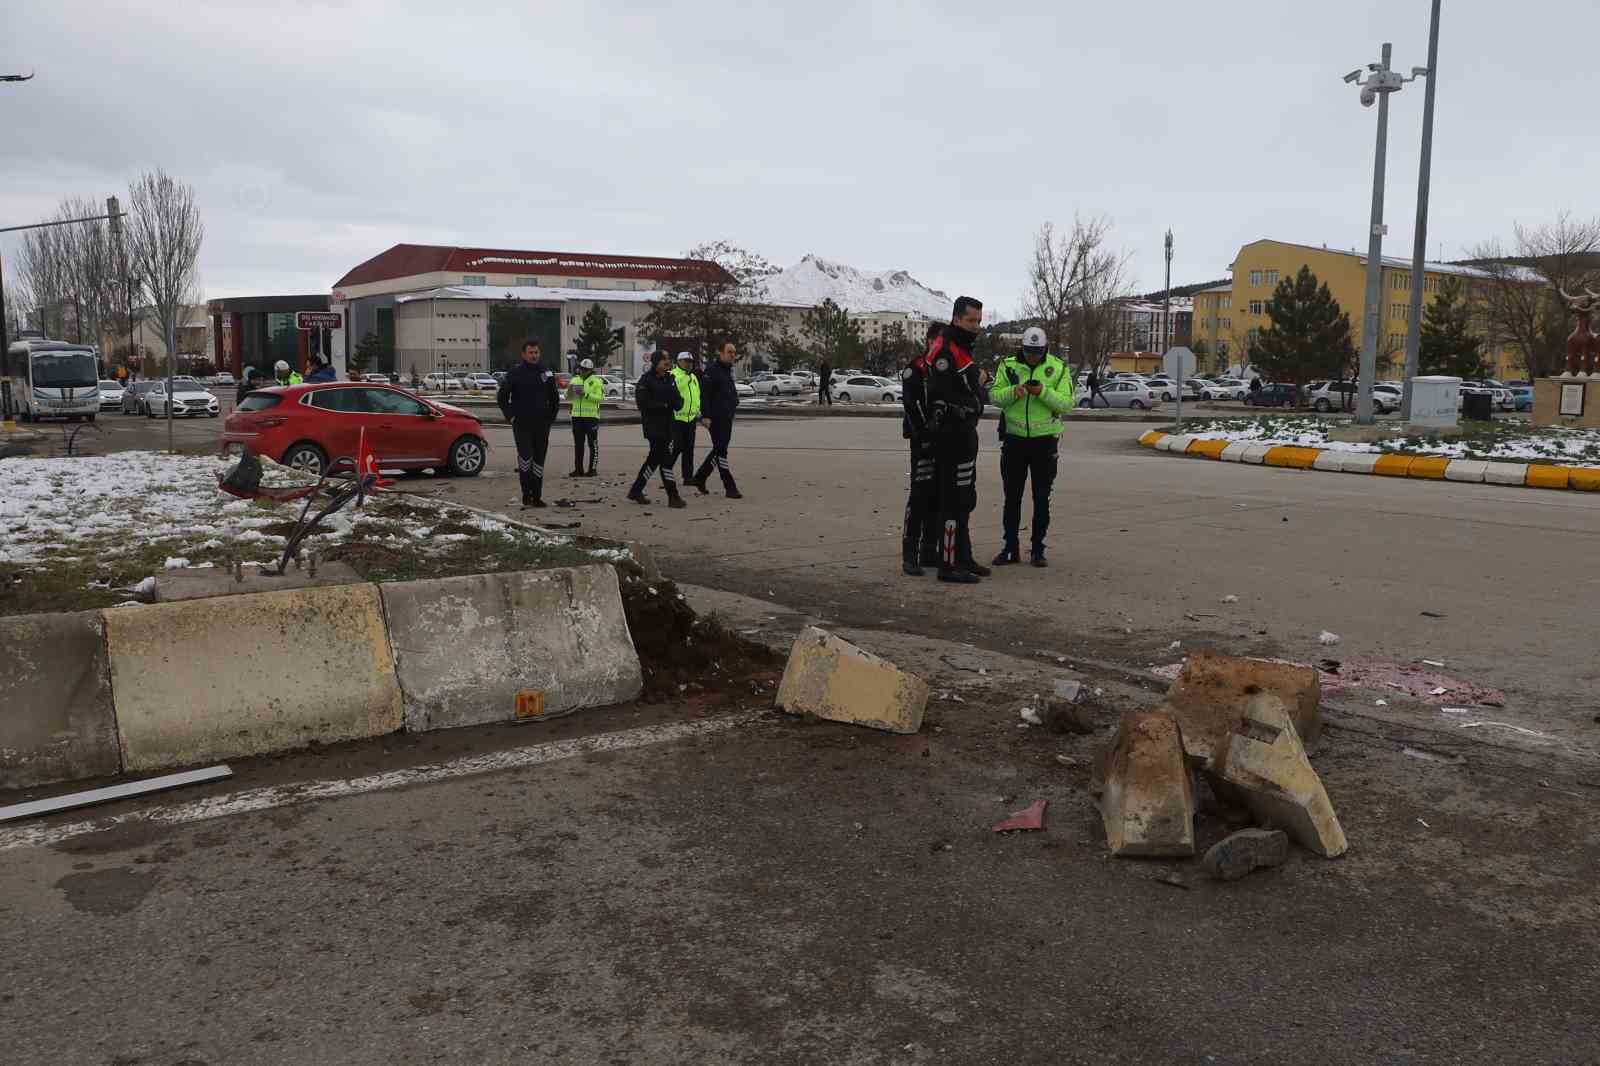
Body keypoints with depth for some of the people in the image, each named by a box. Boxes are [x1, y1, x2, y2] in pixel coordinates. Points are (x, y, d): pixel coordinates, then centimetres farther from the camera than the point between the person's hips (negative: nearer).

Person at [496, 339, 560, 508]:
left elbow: (555, 398, 19)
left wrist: (551, 417, 11)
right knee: (525, 456, -18)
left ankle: (536, 496, 14)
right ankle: (526, 494, -10)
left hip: (542, 424, 4)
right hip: (521, 424, -3)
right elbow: (501, 396, 4)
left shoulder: (547, 372, 7)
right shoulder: (515, 373, -2)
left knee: (539, 459, 6)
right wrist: (510, 416, -3)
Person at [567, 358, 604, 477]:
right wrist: (569, 391, -8)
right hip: (577, 416, 6)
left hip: (591, 417, -5)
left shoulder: (596, 381, -2)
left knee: (593, 444, -1)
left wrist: (586, 394, -23)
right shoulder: (575, 380, 14)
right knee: (578, 444, 8)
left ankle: (593, 469, 2)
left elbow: (600, 397, -14)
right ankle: (578, 469, 12)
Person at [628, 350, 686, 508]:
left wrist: (677, 401, -10)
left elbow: (678, 402, 13)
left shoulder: (668, 378, 12)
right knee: (665, 459, -9)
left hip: (667, 425, 8)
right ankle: (673, 496, -7)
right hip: (653, 426, -8)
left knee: (655, 458, 15)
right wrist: (663, 405, -20)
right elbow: (642, 403, -16)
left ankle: (636, 491, 26)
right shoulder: (646, 380, -9)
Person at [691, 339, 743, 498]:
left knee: (719, 450, 14)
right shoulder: (712, 370, -12)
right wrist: (706, 416, -20)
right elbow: (704, 394, -16)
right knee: (720, 451, -5)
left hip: (727, 418, 9)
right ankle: (730, 488, -4)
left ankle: (699, 477, 27)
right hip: (716, 418, -9)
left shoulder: (729, 370, 15)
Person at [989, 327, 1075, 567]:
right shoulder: (1008, 366, 4)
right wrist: (1013, 391, -23)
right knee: (1012, 497, 6)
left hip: (1044, 440, -1)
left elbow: (1067, 403, -9)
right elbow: (994, 396, -4)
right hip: (1014, 439, 1)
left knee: (1042, 498, 5)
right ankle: (1010, 548, 14)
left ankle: (1037, 550, 13)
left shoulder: (1058, 368, 0)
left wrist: (1043, 392, -24)